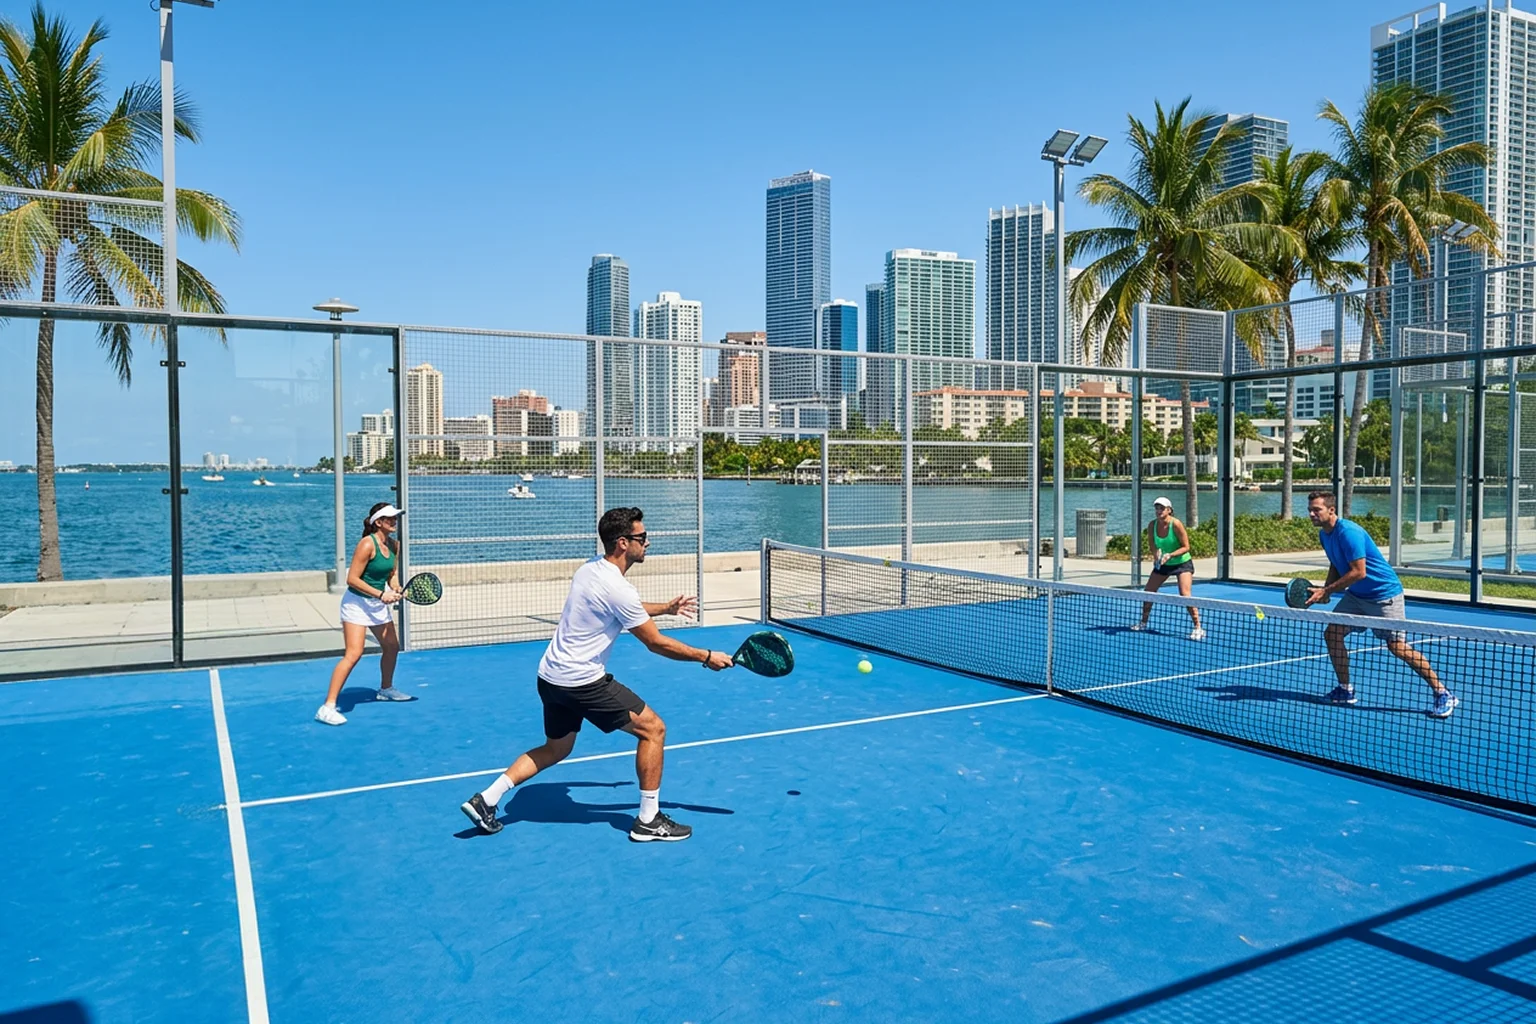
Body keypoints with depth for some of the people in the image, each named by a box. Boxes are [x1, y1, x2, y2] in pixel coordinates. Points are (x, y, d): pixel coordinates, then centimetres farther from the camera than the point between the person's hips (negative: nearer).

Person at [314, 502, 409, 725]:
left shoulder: (394, 545, 3)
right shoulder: (367, 544, -21)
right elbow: (352, 579, -21)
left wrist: (396, 590, -7)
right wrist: (380, 594, -24)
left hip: (378, 605, 9)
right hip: (357, 602, -8)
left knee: (392, 647, 19)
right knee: (353, 654, -17)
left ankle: (386, 689, 43)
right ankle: (327, 707, -15)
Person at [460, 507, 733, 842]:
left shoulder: (590, 569, 7)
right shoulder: (618, 588, -20)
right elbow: (656, 643, -14)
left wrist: (666, 608, 22)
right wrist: (706, 657, -5)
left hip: (551, 675, 9)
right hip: (582, 682, -9)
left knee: (555, 749, 26)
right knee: (653, 728, -1)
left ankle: (485, 800, 22)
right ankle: (648, 821, 5)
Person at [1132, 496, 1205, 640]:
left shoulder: (1176, 524, -23)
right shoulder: (1152, 525, -10)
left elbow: (1186, 547, -19)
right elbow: (1152, 544, 2)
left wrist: (1170, 555, -32)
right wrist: (1156, 554, -20)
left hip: (1182, 563, -5)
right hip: (1162, 564, 5)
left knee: (1184, 595, -18)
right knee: (1148, 592, 6)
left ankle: (1198, 628, -9)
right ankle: (1143, 623, 24)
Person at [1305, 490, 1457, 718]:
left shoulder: (1348, 532, -24)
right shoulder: (1324, 534, 4)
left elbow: (1359, 572, -27)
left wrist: (1326, 591, -22)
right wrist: (1324, 591, -1)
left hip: (1384, 594, -9)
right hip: (1356, 595, 9)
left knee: (1397, 646, -10)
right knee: (1332, 633, -1)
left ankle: (1443, 694, 3)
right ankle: (1345, 690, 11)